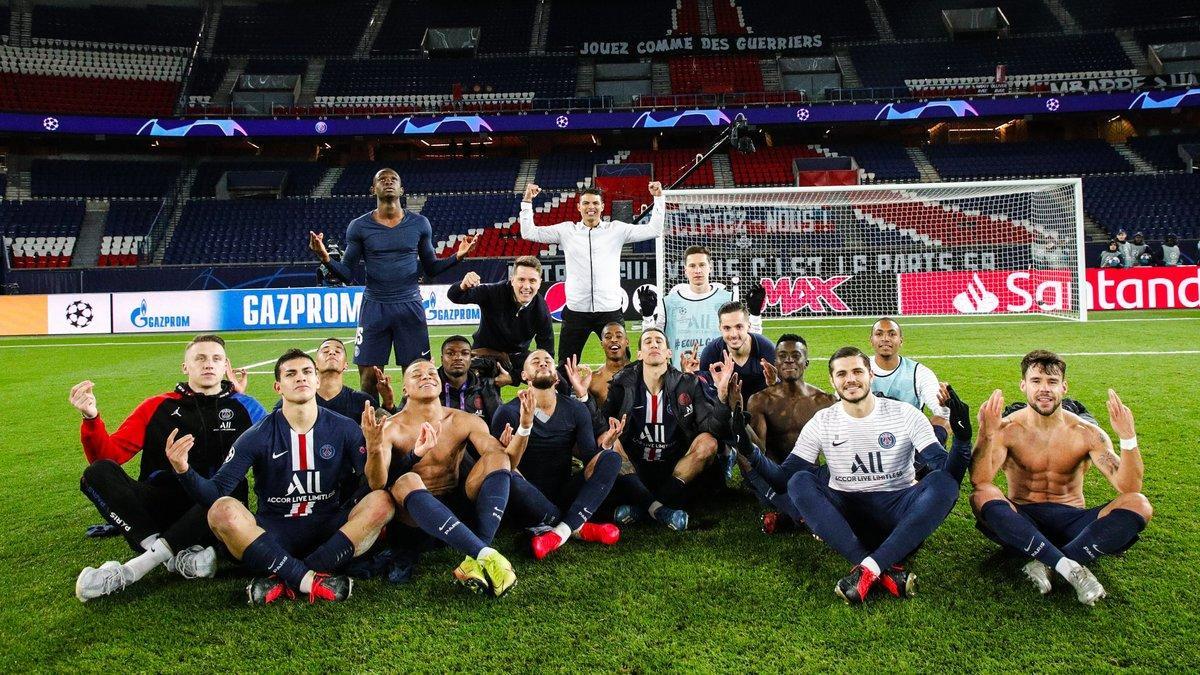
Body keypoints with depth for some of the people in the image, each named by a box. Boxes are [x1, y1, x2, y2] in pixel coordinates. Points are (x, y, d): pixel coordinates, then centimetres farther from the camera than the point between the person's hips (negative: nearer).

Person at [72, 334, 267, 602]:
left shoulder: (242, 407, 10)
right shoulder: (158, 407, 12)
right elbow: (108, 455, 5)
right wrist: (92, 419, -14)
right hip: (160, 507, 2)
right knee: (98, 473, -22)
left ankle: (129, 570, -32)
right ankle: (179, 556, -34)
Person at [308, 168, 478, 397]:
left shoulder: (420, 224, 4)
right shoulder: (358, 226, 2)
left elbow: (431, 268, 11)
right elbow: (347, 273, 3)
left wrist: (457, 256, -6)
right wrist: (325, 258, -16)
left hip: (410, 306, 0)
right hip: (374, 307, 0)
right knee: (368, 376, 1)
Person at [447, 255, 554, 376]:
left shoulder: (541, 310, -15)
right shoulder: (495, 292, -20)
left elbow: (547, 352, -9)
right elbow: (454, 297, -22)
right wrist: (463, 286, -48)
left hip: (517, 356, 3)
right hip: (485, 354, -3)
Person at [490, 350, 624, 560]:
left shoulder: (576, 410, 4)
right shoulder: (509, 412, -5)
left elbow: (590, 458, -2)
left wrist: (604, 445, -26)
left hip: (565, 494, 3)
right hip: (530, 501, -2)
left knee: (612, 458, -19)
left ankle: (562, 530, -31)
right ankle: (579, 528, -21)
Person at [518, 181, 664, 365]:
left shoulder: (616, 229, 7)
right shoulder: (566, 230, 8)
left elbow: (653, 229, 6)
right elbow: (529, 233, 10)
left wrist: (658, 198, 1)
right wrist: (527, 202, 4)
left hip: (610, 310, 0)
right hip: (576, 310, 0)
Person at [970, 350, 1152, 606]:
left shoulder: (1086, 433, 0)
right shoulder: (1007, 429, -7)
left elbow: (1128, 487, -12)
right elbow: (979, 480, -23)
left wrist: (1128, 437, -26)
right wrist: (986, 434, -38)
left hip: (1070, 520, 2)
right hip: (1022, 522, -2)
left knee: (1138, 505, -23)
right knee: (982, 496, -33)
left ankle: (1045, 564, -27)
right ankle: (1071, 568, -33)